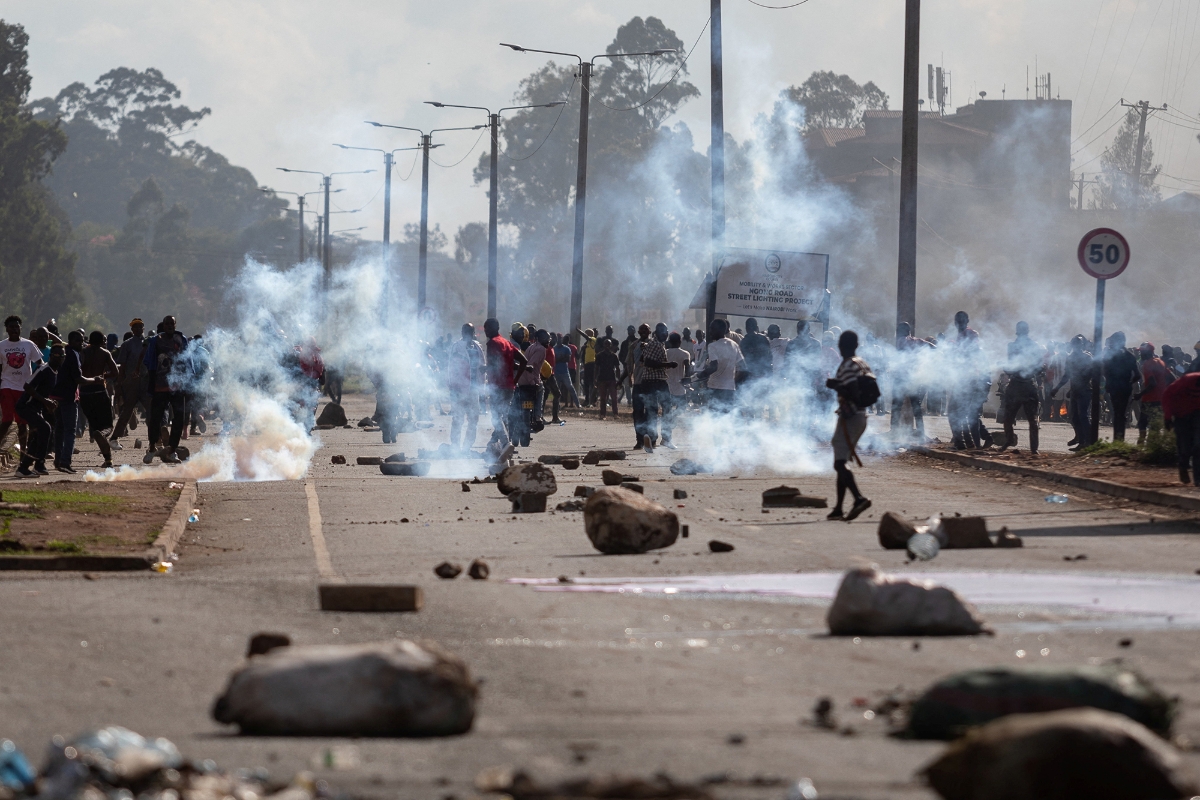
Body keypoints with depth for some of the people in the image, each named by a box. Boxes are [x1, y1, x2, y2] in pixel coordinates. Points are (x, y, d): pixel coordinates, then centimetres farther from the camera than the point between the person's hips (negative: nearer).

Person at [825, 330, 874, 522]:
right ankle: (839, 508, 17)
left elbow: (852, 394, -24)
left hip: (849, 417, -10)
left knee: (839, 463, -17)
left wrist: (836, 386, -12)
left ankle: (859, 498, -36)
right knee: (841, 463, 16)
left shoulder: (847, 367, -15)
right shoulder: (863, 364, 13)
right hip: (861, 417, 10)